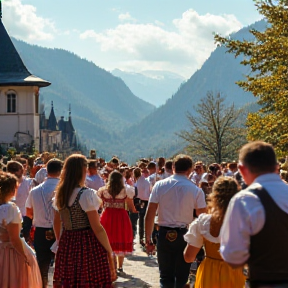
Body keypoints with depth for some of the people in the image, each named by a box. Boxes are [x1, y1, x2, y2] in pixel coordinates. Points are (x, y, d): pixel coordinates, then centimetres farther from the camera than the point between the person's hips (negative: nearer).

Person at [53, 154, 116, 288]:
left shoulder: (59, 194, 6)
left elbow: (56, 224, 15)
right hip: (88, 246, -7)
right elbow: (97, 228, -15)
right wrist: (109, 252, -9)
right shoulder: (86, 194, -14)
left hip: (67, 246, 7)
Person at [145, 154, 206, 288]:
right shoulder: (196, 190, -6)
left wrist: (148, 238, 3)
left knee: (166, 277, 11)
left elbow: (149, 215, -4)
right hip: (184, 236, -1)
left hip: (164, 235, 1)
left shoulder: (159, 186, -3)